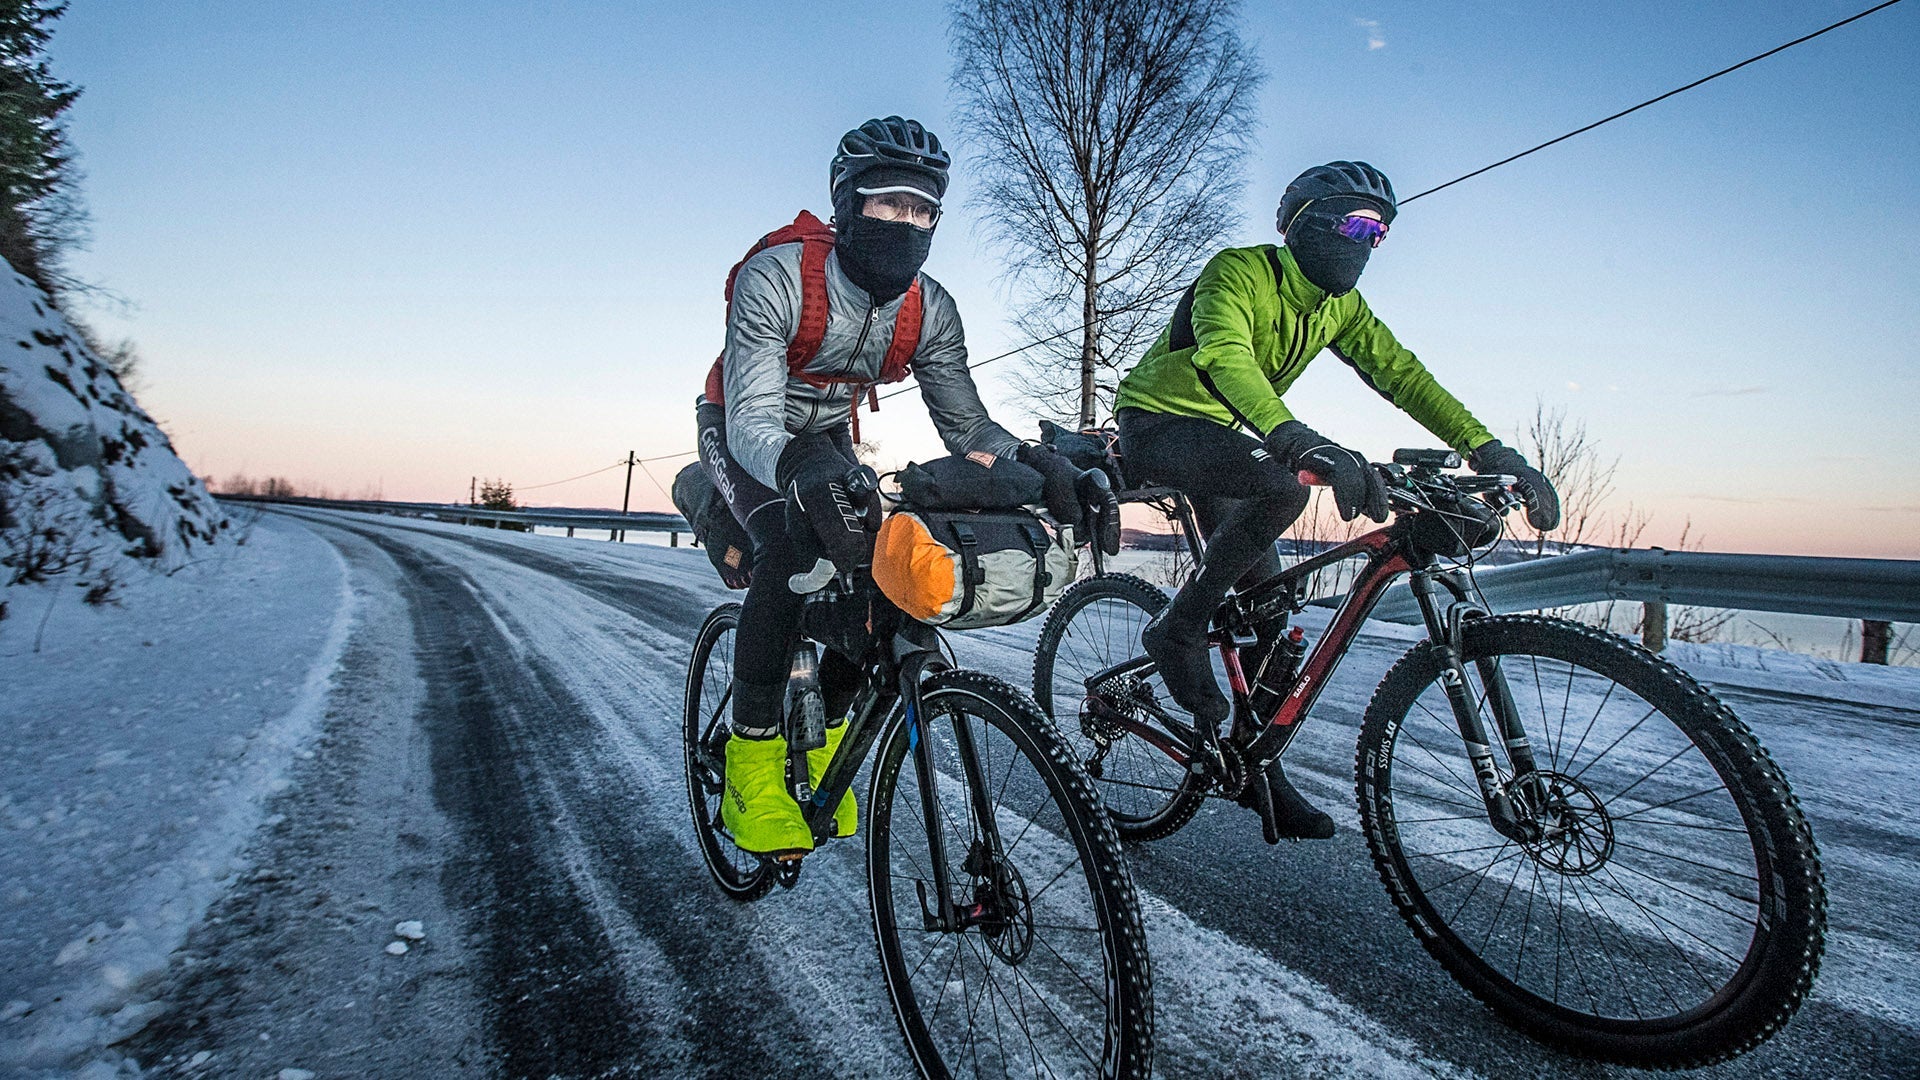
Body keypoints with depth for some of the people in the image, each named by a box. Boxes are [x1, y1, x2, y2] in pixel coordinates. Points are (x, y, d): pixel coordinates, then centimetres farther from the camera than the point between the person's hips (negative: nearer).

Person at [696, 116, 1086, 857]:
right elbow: (751, 420, -40)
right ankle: (753, 759, -16)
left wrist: (1030, 461, -41)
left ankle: (824, 732, 7)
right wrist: (802, 467, -63)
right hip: (743, 434, -4)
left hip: (826, 438, 5)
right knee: (791, 553, -32)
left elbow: (965, 422, -19)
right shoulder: (777, 278, -32)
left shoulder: (930, 311, -18)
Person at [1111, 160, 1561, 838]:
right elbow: (1224, 357, -41)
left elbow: (1402, 374, -4)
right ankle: (1177, 631, -18)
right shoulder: (1238, 272, -21)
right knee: (1282, 486, -34)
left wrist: (1490, 451, -18)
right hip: (1156, 425, -7)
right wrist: (1299, 440, -58)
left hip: (1220, 434, 8)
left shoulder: (1340, 307, 3)